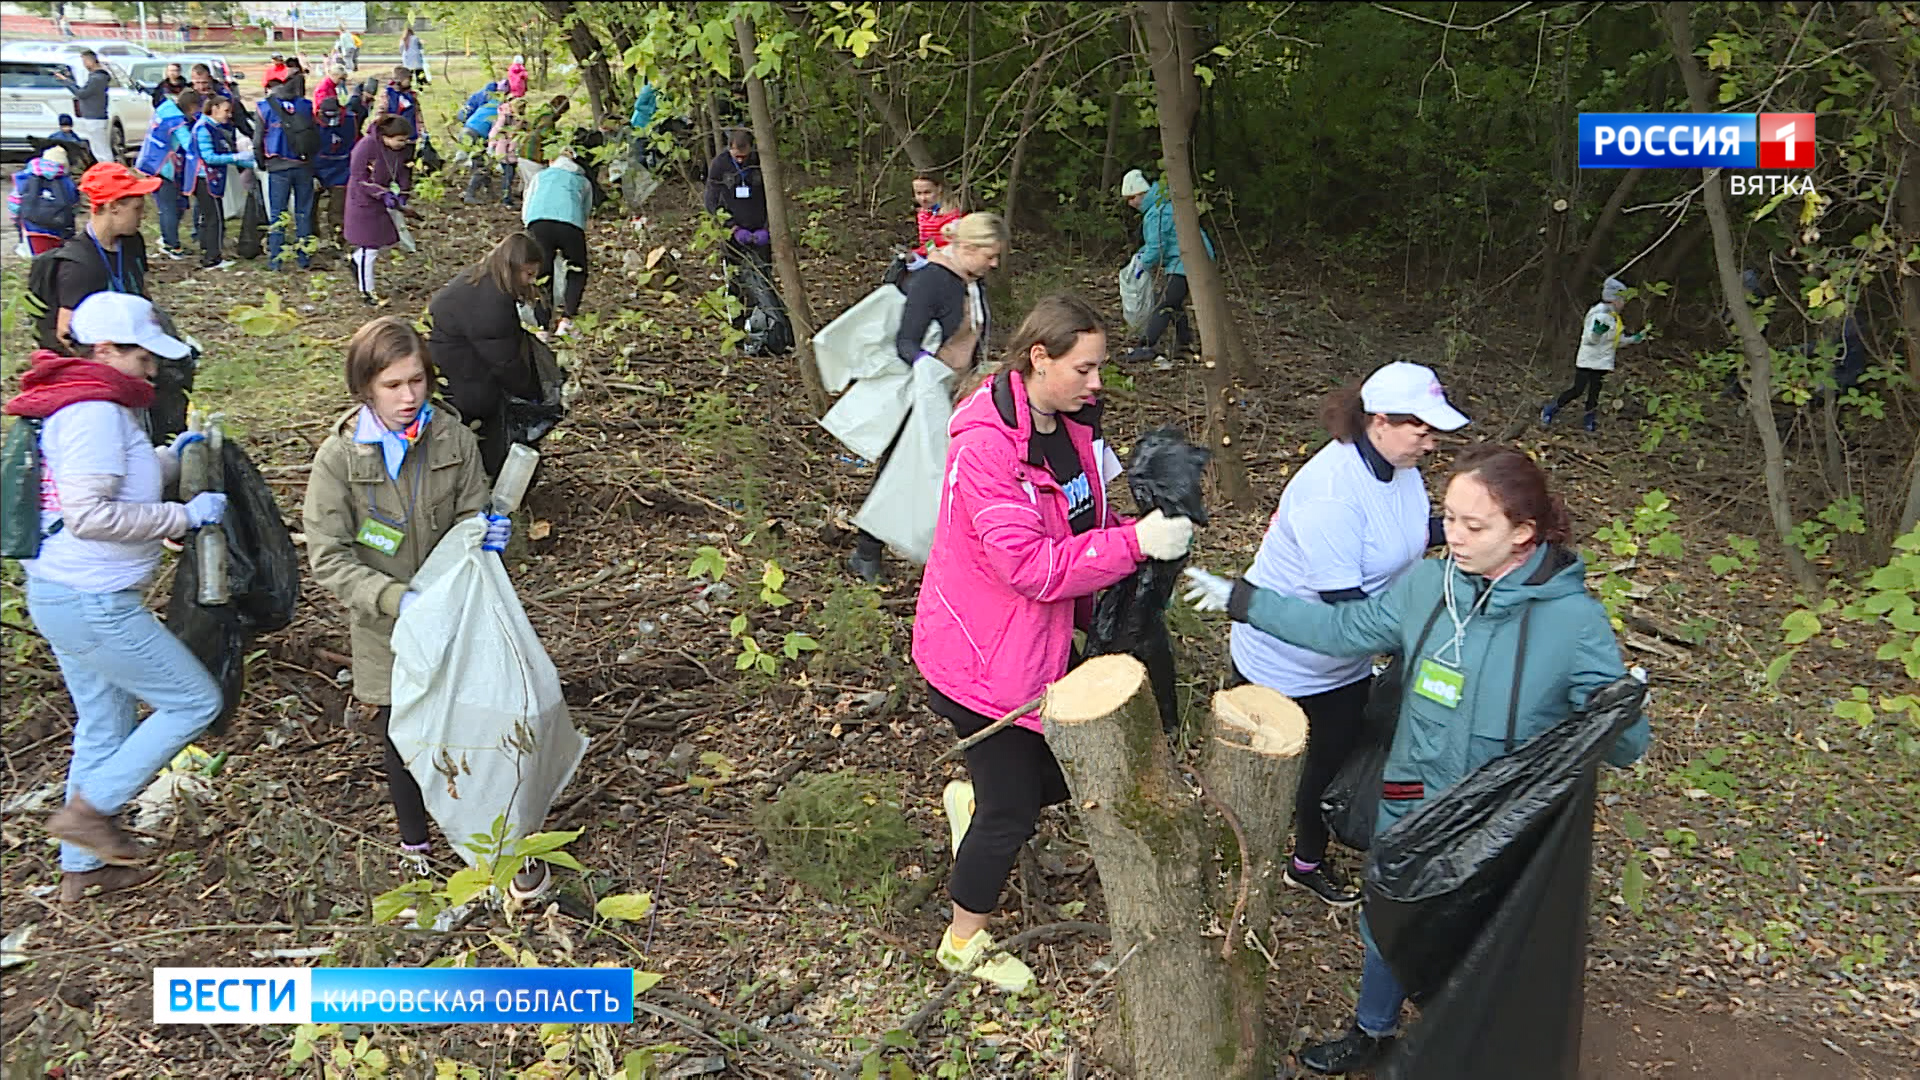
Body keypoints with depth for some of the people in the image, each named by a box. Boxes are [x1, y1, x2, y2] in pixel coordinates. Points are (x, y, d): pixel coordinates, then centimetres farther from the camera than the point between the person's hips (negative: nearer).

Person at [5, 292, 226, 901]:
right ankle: (87, 810, 7)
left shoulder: (78, 405, 12)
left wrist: (172, 457, 8)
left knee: (105, 726, 19)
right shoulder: (95, 412, -20)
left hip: (61, 594, 11)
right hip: (93, 602, -11)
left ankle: (81, 868, 31)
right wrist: (186, 516, -20)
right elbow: (89, 514, -27)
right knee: (195, 701, 0)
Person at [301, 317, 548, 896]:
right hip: (387, 633, -1)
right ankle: (415, 844, 41)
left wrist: (490, 532, -22)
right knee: (402, 744, 16)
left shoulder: (453, 437, -9)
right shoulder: (339, 457, -14)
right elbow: (329, 558, -14)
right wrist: (396, 599, -27)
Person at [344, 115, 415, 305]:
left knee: (389, 240, 11)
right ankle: (366, 292, 12)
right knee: (369, 248, -2)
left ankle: (357, 258, 40)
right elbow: (359, 177, -21)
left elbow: (405, 173, 5)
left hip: (387, 198, 6)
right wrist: (383, 194, -27)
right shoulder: (366, 146, -24)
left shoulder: (405, 148, -7)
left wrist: (402, 194, -11)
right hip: (365, 199, -6)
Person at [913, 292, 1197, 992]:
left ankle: (972, 799, 45)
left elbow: (1083, 521, 14)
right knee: (1012, 811, 5)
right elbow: (1028, 563, -32)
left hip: (1042, 636, 8)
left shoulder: (1070, 424, 1)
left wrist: (1152, 535, -4)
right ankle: (964, 943, 30)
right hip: (982, 654, -8)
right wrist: (1136, 542, -34)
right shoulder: (986, 444, -27)